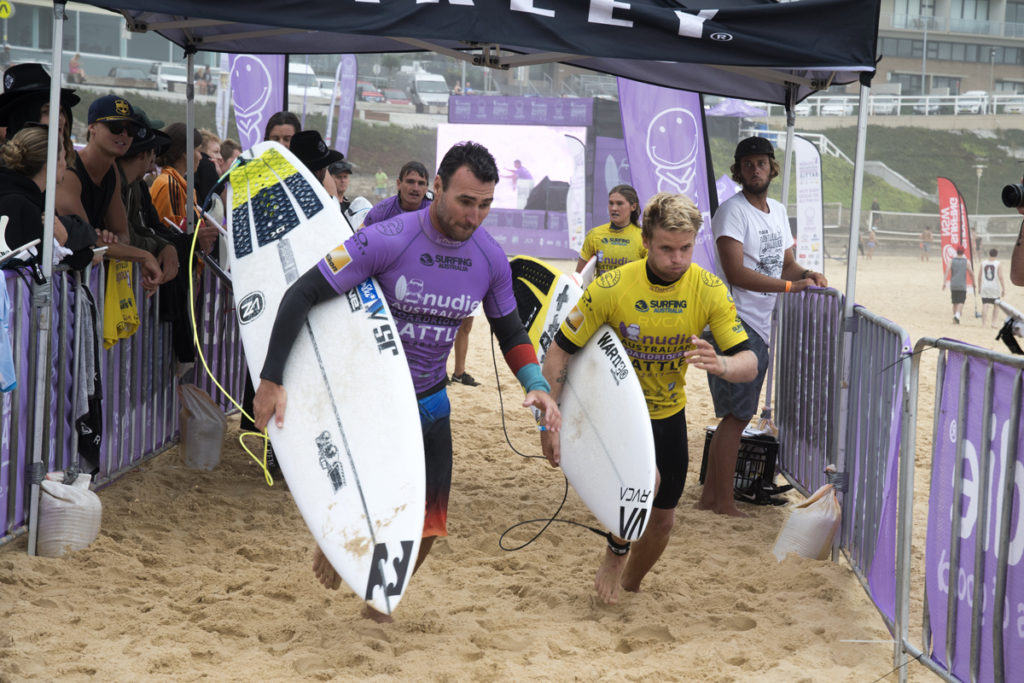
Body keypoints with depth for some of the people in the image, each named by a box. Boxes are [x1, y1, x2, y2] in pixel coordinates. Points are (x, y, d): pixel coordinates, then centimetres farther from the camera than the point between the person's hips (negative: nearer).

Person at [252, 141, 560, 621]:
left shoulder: (491, 260, -7)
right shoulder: (387, 242, -24)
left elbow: (511, 333, 10)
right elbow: (302, 295, -22)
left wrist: (535, 384, -9)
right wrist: (271, 380, -27)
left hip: (430, 403, 5)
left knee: (426, 529, 4)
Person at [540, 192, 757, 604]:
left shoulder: (710, 291, -18)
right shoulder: (610, 288, -24)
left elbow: (749, 364, -19)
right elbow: (559, 352, -15)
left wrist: (721, 365, -43)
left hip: (668, 414, 3)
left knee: (662, 519, 11)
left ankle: (629, 586, 42)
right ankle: (615, 551, 1)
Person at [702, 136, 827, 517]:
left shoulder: (778, 211, 17)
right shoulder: (732, 211, -10)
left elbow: (786, 263, 23)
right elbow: (736, 273, -20)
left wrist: (806, 274, 0)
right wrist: (789, 285, -22)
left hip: (761, 327, 9)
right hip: (737, 324, -9)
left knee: (736, 415, 12)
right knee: (736, 415, -9)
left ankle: (710, 496, 18)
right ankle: (724, 503, -5)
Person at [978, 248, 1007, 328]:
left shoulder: (983, 263, 3)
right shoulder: (998, 264, -6)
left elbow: (979, 277, 6)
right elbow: (1001, 277, -11)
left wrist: (979, 288, 16)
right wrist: (1004, 289, -7)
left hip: (984, 287, 2)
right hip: (995, 288, -2)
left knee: (985, 305, 1)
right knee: (995, 305, 14)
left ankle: (984, 322, -6)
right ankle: (994, 322, 14)